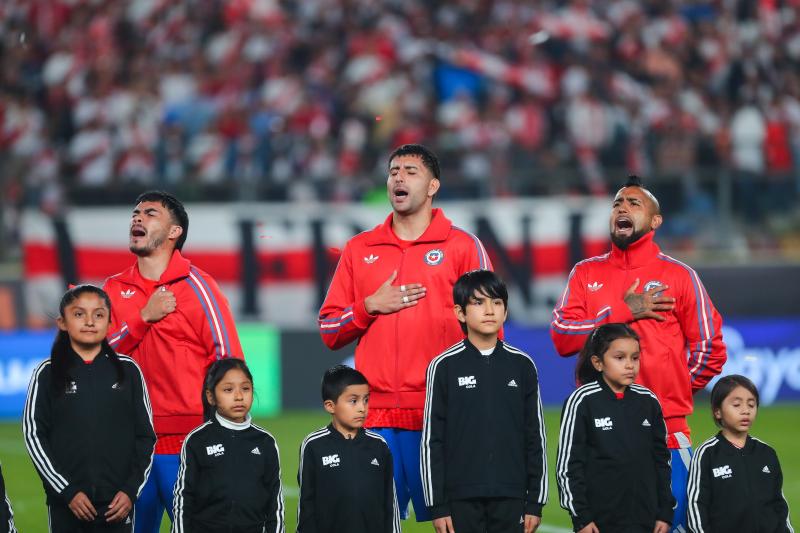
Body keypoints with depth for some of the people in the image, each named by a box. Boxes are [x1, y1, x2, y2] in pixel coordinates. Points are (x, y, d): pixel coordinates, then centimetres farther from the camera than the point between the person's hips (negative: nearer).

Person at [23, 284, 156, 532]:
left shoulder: (127, 370, 5)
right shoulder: (48, 374, 2)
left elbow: (145, 435, 8)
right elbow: (34, 435, 0)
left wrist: (131, 489, -3)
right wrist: (67, 492, -8)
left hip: (117, 504, 1)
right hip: (67, 506, -1)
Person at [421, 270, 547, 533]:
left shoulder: (522, 365, 6)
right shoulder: (444, 366, 0)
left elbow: (535, 437, 8)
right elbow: (432, 440, 0)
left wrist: (536, 501, 5)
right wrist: (437, 504, -5)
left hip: (511, 498, 2)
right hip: (460, 498, -2)